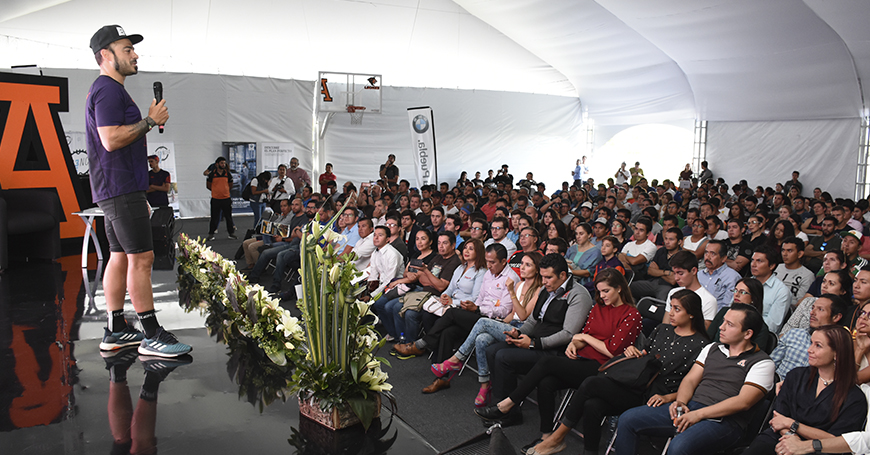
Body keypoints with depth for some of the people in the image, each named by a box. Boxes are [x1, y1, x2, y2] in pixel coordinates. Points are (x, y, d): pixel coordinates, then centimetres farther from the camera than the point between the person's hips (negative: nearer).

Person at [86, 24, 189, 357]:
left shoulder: (108, 90, 23)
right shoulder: (108, 90, -11)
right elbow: (111, 139, -23)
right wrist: (150, 120, -13)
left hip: (116, 190, 11)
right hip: (121, 189, -11)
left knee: (120, 258, 11)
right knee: (141, 258, -10)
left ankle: (114, 331, 17)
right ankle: (151, 335, -7)